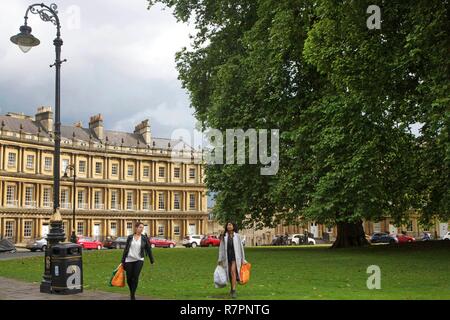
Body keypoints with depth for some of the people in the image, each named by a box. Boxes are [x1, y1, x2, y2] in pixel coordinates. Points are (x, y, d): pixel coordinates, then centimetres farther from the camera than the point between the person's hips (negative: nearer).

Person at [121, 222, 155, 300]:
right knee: (129, 278, 4)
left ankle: (133, 295, 1)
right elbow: (126, 249, 6)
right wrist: (123, 261, 6)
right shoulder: (130, 237, 1)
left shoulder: (144, 238, 0)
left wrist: (152, 261, 9)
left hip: (139, 260, -1)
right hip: (129, 260, 1)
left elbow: (148, 249, 5)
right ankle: (131, 291, 33)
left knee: (135, 278, -11)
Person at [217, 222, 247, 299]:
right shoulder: (224, 236, 4)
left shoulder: (237, 236, 0)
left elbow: (241, 247, 5)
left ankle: (233, 291, -22)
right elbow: (221, 248, 6)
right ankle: (232, 288, 33)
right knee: (229, 273, 11)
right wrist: (220, 259, 3)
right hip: (227, 257, 3)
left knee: (233, 271, -21)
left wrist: (243, 259, 6)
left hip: (235, 256, -3)